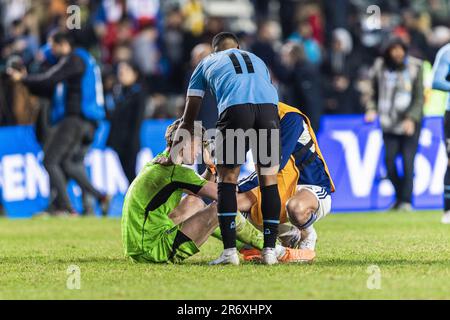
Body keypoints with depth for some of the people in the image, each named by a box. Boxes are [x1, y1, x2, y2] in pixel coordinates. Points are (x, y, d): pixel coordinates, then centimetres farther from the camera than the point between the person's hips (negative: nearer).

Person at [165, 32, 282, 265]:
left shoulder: (207, 64, 32)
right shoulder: (257, 61, 39)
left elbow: (188, 120, 31)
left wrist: (172, 154, 42)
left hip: (235, 107, -2)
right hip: (268, 105, 2)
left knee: (227, 178, 7)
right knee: (268, 178, 11)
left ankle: (229, 250, -1)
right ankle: (269, 250, 9)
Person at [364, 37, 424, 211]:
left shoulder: (414, 68, -3)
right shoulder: (380, 68, 3)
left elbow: (420, 97, -2)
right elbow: (373, 92, 16)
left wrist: (411, 119, -14)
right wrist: (371, 110, 0)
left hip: (411, 123, -2)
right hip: (389, 123, 2)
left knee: (408, 161, -9)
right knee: (389, 159, -6)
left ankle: (406, 200, 0)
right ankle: (399, 196, 14)